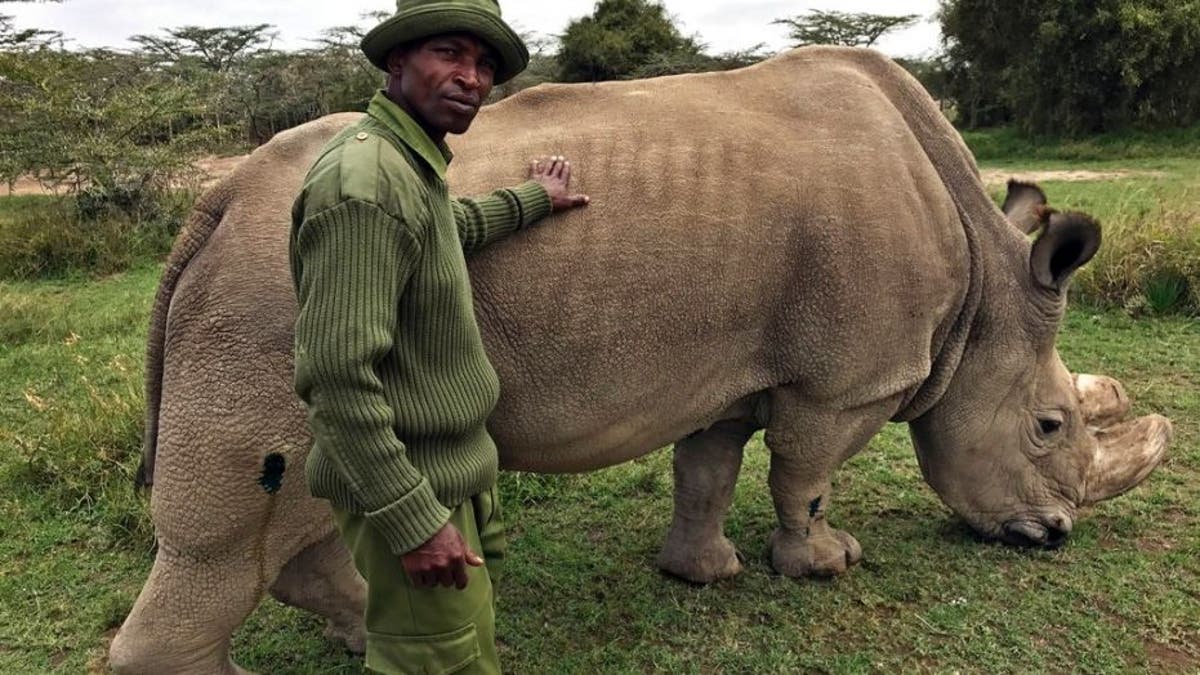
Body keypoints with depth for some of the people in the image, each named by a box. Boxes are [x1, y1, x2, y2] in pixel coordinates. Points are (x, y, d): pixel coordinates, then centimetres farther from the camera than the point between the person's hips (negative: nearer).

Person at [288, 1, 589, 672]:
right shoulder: (365, 182, -24)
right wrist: (413, 519, -25)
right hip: (412, 489, -10)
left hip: (452, 471, 10)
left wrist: (529, 200, 42)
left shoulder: (412, 164, 8)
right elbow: (339, 374, -28)